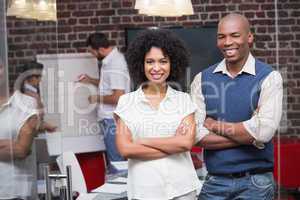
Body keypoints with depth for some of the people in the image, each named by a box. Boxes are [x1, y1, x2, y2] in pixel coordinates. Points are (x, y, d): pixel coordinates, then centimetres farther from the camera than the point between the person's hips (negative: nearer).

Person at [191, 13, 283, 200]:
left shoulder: (269, 77, -6)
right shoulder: (202, 79, 1)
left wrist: (215, 125, -8)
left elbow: (264, 131, -19)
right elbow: (199, 135, -8)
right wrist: (249, 135, -14)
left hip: (255, 182, -2)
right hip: (215, 182, 2)